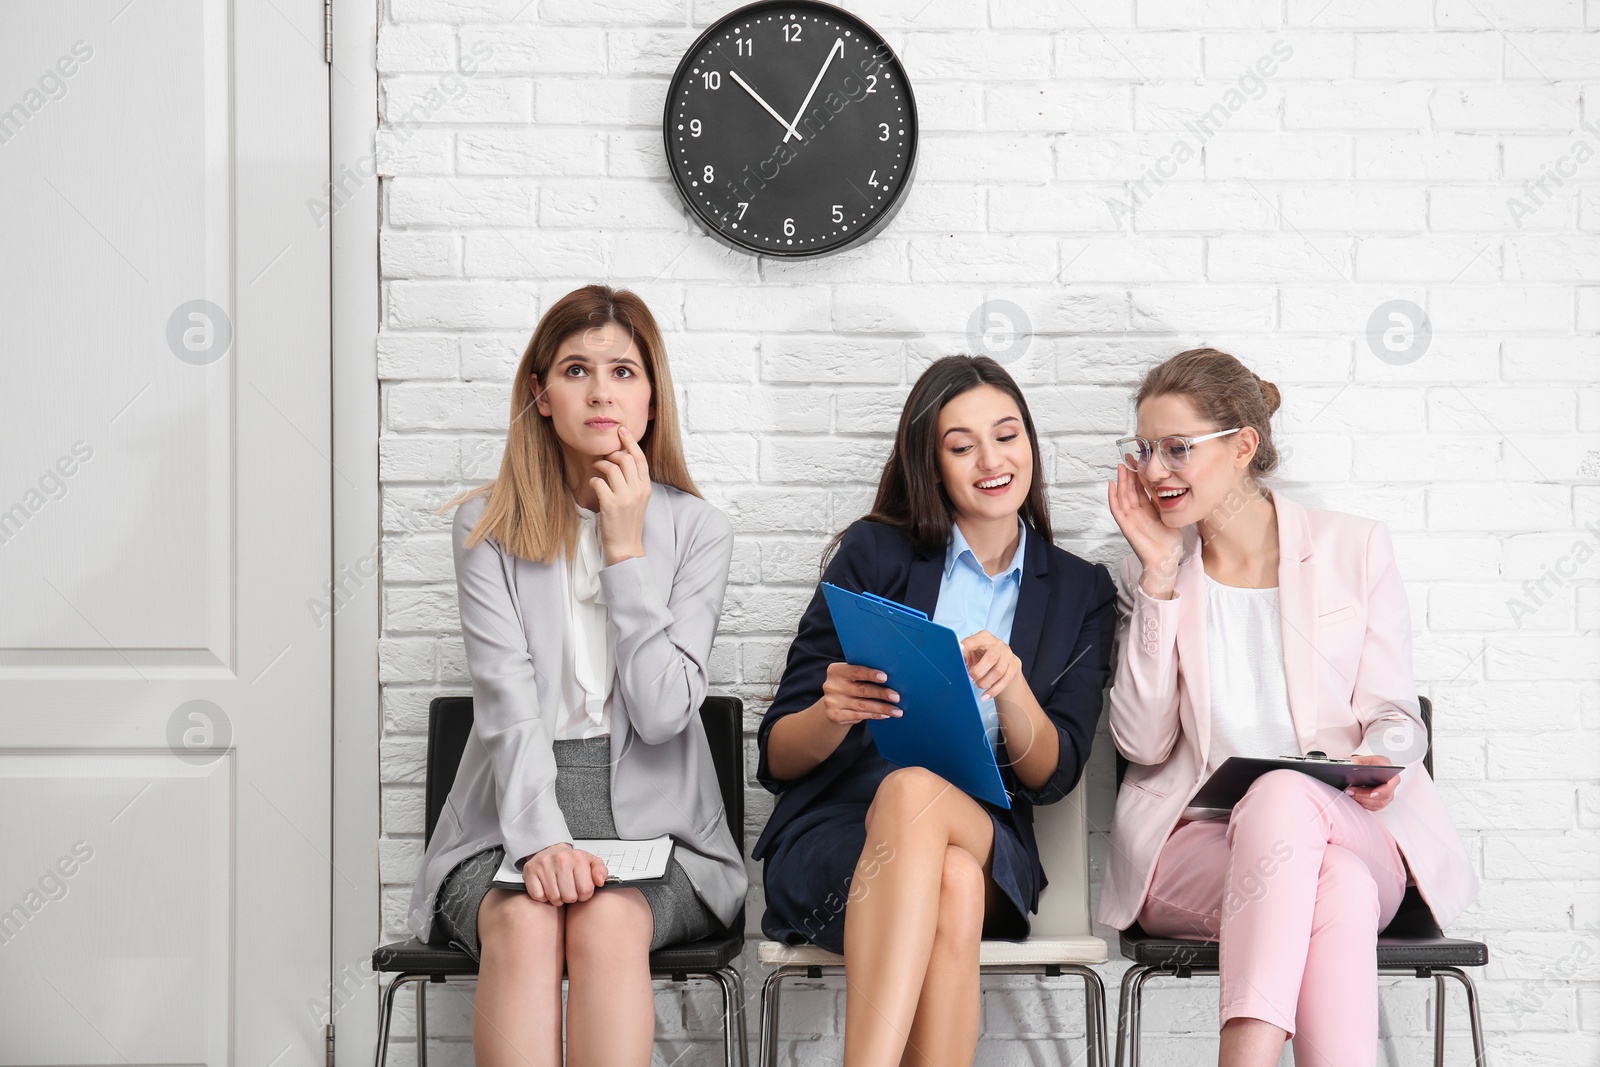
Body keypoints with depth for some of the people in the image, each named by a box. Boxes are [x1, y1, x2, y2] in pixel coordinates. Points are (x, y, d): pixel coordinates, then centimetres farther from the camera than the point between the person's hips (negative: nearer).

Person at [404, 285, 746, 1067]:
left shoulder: (696, 531, 4)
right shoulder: (488, 526, 4)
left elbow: (662, 712, -7)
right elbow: (508, 703, -9)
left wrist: (626, 550, -9)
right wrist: (541, 840, -25)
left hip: (649, 817, 0)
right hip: (514, 817, 0)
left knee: (607, 921, -33)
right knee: (523, 922, -33)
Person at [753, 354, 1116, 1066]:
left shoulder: (1080, 594, 14)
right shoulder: (876, 554, 8)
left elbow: (1052, 776, 4)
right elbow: (777, 758, 6)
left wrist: (1011, 686, -17)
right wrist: (833, 713, -17)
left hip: (986, 841, 1)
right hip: (834, 836, -1)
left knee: (913, 793, -36)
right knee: (951, 887, -37)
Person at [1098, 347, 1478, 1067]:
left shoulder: (1353, 548, 10)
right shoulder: (1150, 575, 12)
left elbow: (1392, 714, 9)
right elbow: (1143, 743, 0)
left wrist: (1380, 762, -15)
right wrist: (1159, 578, -2)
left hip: (1352, 837, 0)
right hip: (1194, 843, 0)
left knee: (1284, 793, -37)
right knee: (1337, 894, -35)